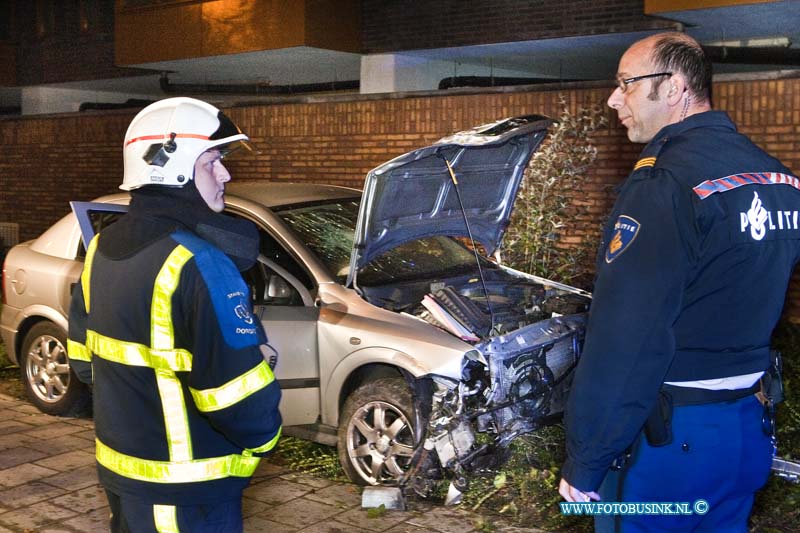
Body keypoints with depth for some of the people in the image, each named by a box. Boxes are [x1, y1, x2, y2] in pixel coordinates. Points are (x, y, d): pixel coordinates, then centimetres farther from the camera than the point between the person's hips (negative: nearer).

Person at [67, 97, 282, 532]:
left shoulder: (102, 249, 3)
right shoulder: (198, 265, -25)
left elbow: (84, 359, 12)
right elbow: (239, 395, -25)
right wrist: (262, 439, -5)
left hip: (117, 467, 8)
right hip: (186, 493, -8)